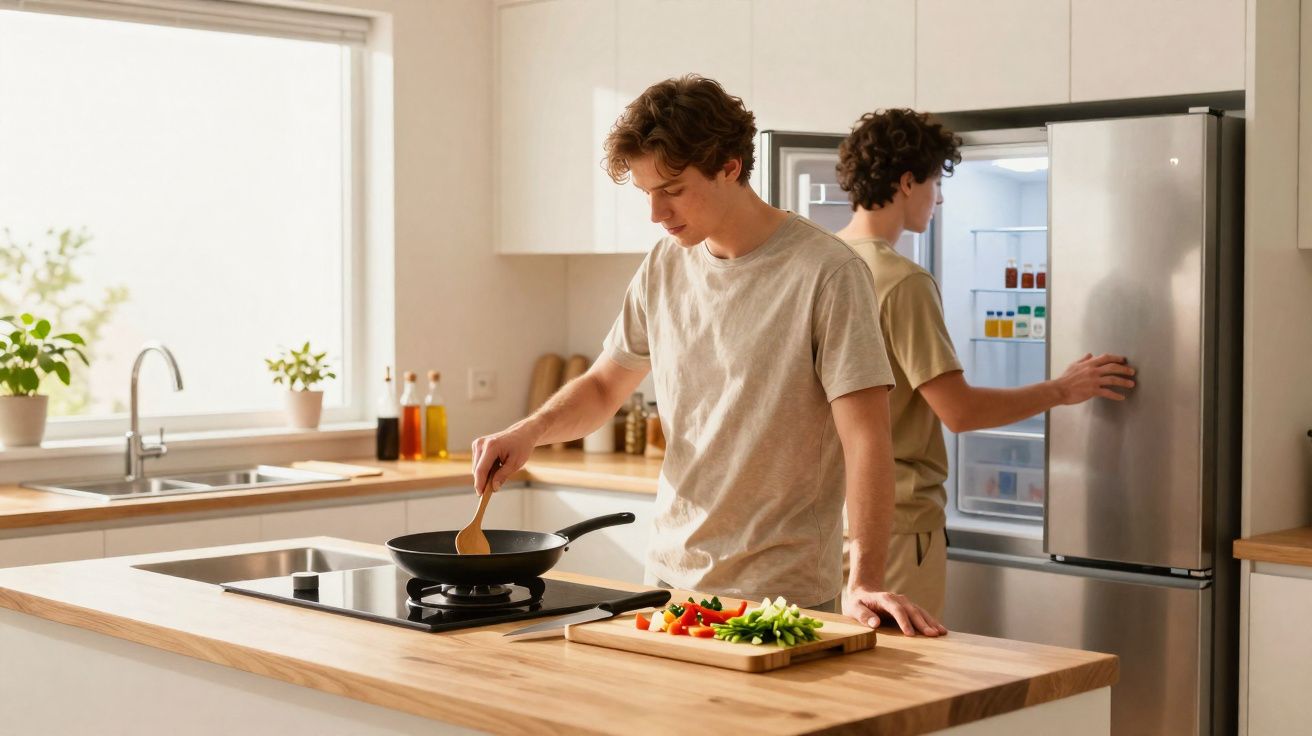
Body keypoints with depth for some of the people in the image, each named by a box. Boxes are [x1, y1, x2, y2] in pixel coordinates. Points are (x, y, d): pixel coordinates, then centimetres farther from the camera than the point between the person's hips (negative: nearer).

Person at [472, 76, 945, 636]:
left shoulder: (826, 272, -14)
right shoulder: (663, 269, 6)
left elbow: (864, 440, -17)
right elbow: (604, 386, 17)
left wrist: (865, 583, -26)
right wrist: (531, 430, -2)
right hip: (671, 576, 6)